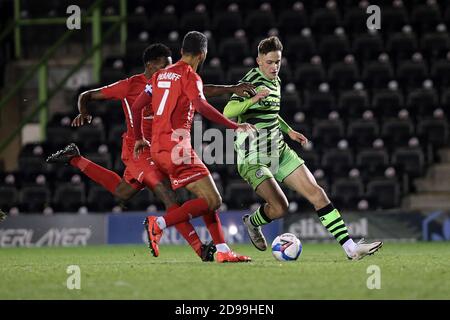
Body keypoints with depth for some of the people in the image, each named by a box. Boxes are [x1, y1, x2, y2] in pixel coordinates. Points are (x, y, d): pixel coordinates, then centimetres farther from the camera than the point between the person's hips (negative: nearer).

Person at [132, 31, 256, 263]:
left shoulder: (160, 75, 17)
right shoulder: (190, 76, -5)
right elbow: (201, 106, -24)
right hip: (176, 147, -9)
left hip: (157, 148, 9)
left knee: (206, 198, 13)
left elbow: (136, 107, 19)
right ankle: (158, 224, -17)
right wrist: (235, 126, -22)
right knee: (213, 201, -10)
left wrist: (139, 139, 32)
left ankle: (222, 250, 7)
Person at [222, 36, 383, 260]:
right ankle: (252, 223, 17)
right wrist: (253, 99, -39)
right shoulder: (251, 81, -13)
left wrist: (288, 130, 21)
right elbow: (227, 113, -26)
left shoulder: (275, 82, 13)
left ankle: (350, 247, -8)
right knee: (280, 207, -19)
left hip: (279, 151, 8)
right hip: (253, 159, -8)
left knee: (316, 193, -5)